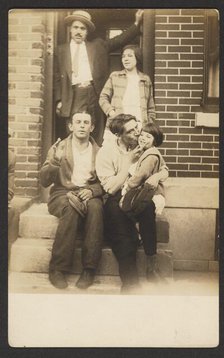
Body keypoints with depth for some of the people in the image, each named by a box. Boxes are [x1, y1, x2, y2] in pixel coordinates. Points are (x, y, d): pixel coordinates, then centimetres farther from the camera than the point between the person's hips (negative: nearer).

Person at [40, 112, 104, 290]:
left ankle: (89, 269, -28)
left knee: (95, 207, -33)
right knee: (72, 208, -36)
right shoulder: (58, 148, 6)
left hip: (88, 194, 1)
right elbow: (44, 181, -3)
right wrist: (55, 162, -21)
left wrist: (92, 191, -15)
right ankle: (58, 268, -28)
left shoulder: (98, 152, 11)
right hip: (62, 193, -1)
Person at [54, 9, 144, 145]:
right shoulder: (62, 50, 15)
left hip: (95, 94, 1)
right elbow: (58, 77, 14)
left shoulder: (98, 45, 17)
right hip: (73, 96, -1)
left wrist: (137, 23, 4)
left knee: (97, 137, 2)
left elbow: (120, 40, 13)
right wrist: (59, 100, 6)